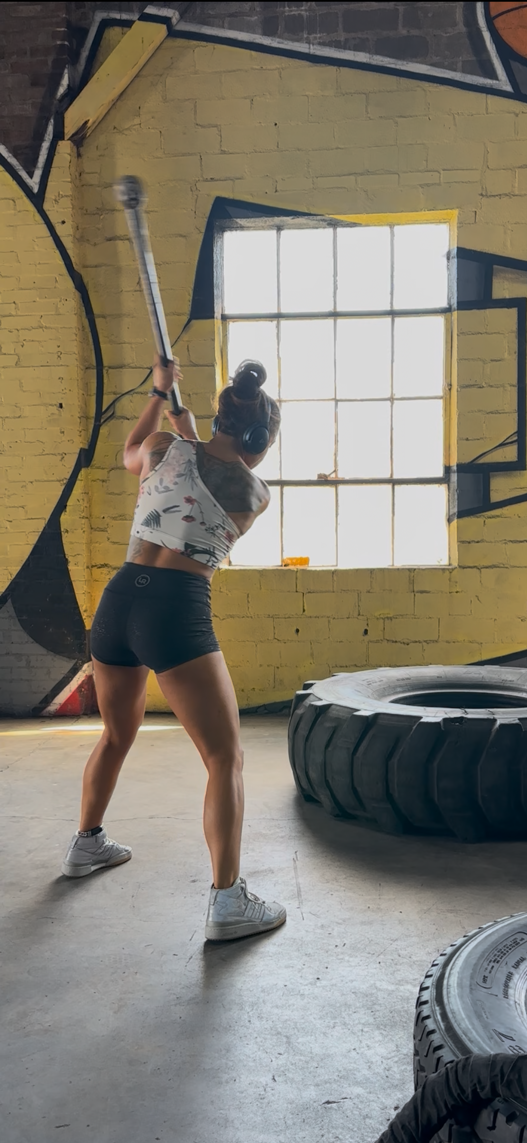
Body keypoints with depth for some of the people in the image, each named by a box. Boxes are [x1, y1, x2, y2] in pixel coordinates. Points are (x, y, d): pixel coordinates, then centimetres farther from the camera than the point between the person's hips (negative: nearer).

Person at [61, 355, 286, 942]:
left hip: (118, 598, 6)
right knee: (225, 758, 4)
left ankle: (86, 845, 46)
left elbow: (132, 456, 33)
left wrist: (160, 394, 39)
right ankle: (227, 902, 0)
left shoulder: (164, 447, 9)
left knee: (117, 735, 28)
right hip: (176, 612, -6)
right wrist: (188, 431, 28)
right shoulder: (256, 492, 3)